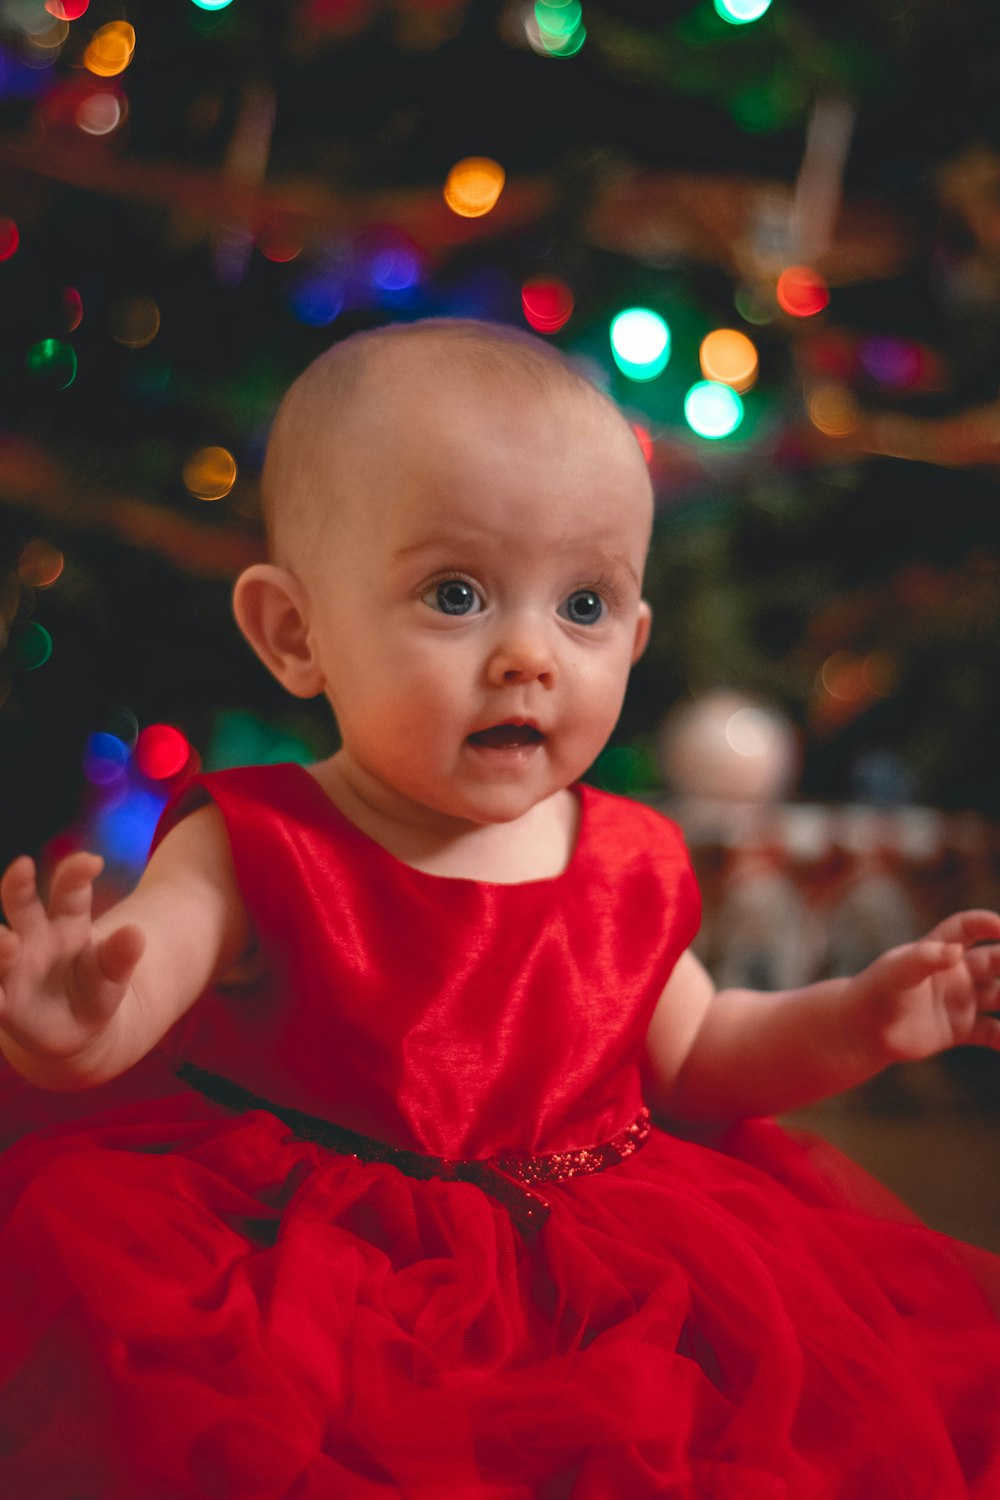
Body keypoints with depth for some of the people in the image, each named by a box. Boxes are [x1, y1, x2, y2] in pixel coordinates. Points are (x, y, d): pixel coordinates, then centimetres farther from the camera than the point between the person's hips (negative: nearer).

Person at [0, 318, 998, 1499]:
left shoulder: (629, 865, 5)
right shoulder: (252, 852, -9)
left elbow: (690, 1056, 19)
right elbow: (128, 992, -20)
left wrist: (857, 1020, 5)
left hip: (599, 1274, 3)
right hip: (318, 1291, -3)